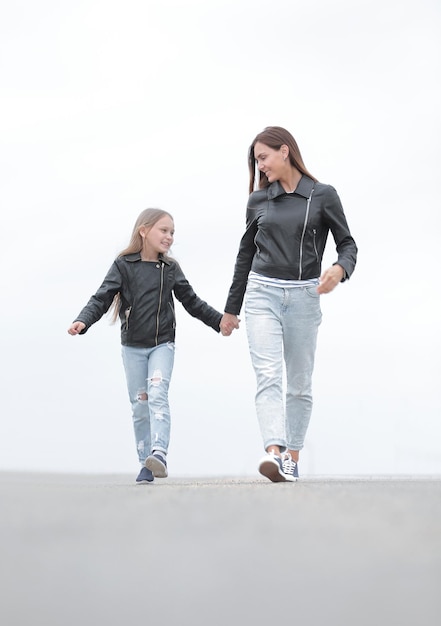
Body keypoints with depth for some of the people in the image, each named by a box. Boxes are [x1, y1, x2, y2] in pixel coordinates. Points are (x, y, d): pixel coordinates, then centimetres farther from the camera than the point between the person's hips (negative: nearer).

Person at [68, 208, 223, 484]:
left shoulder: (171, 268, 6)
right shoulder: (124, 265, -2)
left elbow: (192, 301, 14)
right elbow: (102, 298, -8)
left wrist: (219, 321, 10)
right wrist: (83, 321, -24)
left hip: (162, 345, 0)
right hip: (133, 347, 0)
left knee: (158, 394, -19)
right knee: (140, 405, 3)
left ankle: (159, 453, -31)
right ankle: (147, 465, 8)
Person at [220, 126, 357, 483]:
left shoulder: (323, 196, 2)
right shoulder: (258, 201, 9)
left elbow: (348, 243, 2)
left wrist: (340, 269, -21)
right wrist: (231, 309, 22)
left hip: (303, 296, -1)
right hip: (262, 294, 1)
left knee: (299, 383, 6)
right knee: (268, 375, -15)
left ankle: (293, 459, 13)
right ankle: (274, 453, -27)